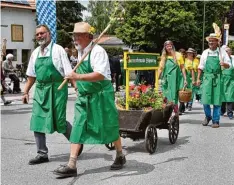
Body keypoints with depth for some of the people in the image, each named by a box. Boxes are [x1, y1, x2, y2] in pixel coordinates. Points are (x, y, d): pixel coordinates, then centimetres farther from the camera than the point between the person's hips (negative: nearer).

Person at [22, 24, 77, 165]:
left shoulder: (58, 50, -7)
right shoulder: (35, 53, 11)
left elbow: (69, 72, -11)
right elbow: (32, 75, 18)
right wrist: (26, 92, 17)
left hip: (56, 89, -6)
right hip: (40, 90, 6)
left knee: (59, 121, -1)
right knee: (37, 121, 4)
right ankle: (42, 154, 15)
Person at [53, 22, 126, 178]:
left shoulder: (97, 51, -17)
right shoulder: (80, 52, 8)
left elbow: (100, 75, -29)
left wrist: (78, 77, -37)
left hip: (101, 96, -7)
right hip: (84, 96, 7)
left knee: (109, 128, 7)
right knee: (78, 128, 0)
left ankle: (120, 156, 30)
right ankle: (71, 166, 1)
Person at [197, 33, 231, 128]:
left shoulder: (222, 52, 5)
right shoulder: (205, 52, 10)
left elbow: (228, 65, 5)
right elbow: (201, 67, 13)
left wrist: (224, 64, -18)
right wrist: (198, 78, 8)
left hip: (217, 77, -1)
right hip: (207, 77, 1)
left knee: (217, 100, 1)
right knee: (205, 99, -1)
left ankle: (216, 121, 12)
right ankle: (208, 116, 24)